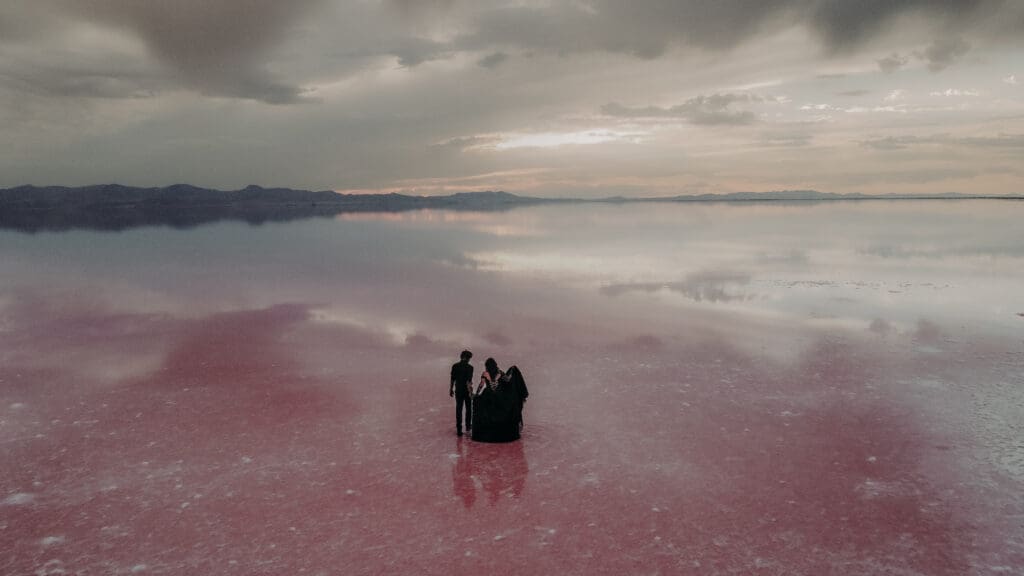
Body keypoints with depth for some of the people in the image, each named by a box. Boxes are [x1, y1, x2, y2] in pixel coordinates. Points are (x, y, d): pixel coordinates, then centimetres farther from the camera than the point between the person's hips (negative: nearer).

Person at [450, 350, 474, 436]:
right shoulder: (469, 367, -13)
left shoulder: (455, 366, -2)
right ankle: (468, 425, 32)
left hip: (458, 390, 2)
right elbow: (469, 380, -19)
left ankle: (459, 429, 1)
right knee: (469, 408, 19)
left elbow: (452, 379, 2)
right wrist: (470, 390, -18)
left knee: (458, 410, 4)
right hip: (467, 390, -2)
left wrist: (451, 389, 11)